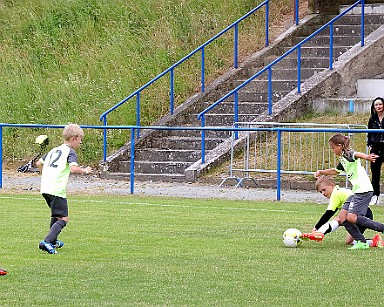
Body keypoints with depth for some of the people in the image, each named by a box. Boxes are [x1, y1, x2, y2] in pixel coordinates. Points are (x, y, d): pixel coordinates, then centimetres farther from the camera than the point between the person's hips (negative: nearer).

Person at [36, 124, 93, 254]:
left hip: (45, 188, 9)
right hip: (57, 189, -9)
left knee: (56, 215, 28)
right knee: (63, 219, -7)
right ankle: (47, 242, -22)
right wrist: (85, 171, -1)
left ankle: (53, 241, 35)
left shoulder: (54, 150, 22)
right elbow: (73, 168, -19)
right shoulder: (70, 152, -2)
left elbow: (39, 163, 27)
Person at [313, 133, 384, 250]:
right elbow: (336, 171, 41)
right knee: (342, 217, 1)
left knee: (351, 217, -19)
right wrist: (321, 172, 39)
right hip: (356, 191, 10)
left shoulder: (348, 154, -10)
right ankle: (361, 242, 0)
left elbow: (357, 154, -36)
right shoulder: (342, 159, 19)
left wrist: (366, 157, -57)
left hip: (364, 190, -10)